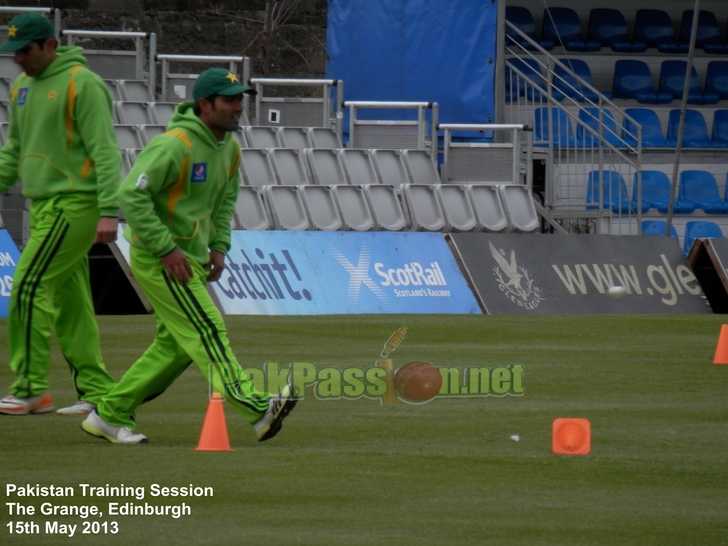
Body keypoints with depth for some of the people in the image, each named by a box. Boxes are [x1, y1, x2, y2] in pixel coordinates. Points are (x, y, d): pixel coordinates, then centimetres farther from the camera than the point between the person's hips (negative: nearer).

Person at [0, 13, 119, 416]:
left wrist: (109, 212, -21)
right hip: (44, 206, 9)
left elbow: (105, 151, -15)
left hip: (74, 204, -9)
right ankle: (97, 392, 11)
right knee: (70, 301, 8)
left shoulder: (81, 84, -11)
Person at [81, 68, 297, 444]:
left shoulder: (229, 148, 7)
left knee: (175, 344, 11)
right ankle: (256, 410, -25)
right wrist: (167, 248, -25)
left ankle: (111, 414, 19)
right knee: (206, 330, -16)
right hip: (157, 257, -10)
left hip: (189, 257, 10)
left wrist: (219, 245, 10)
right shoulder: (174, 145, -21)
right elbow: (131, 194, -25)